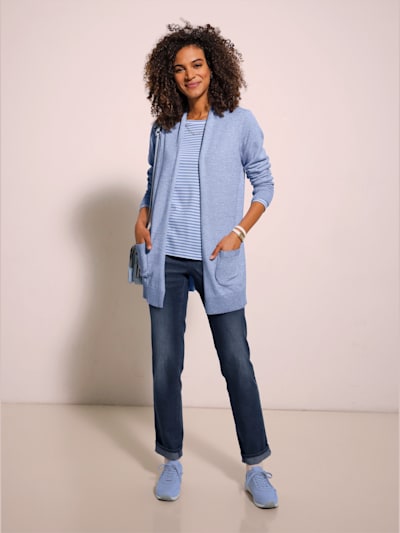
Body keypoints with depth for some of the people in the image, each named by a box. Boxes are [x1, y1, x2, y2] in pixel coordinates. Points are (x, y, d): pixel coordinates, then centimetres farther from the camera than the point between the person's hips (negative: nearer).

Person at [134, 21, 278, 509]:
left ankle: (255, 468, 15)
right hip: (166, 258, 3)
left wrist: (240, 230, -8)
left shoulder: (239, 122, 1)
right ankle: (171, 460, 23)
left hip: (217, 260, -3)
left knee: (237, 362, 0)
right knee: (165, 362, 6)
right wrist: (141, 217, 3)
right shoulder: (163, 128, 10)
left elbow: (264, 184, 5)